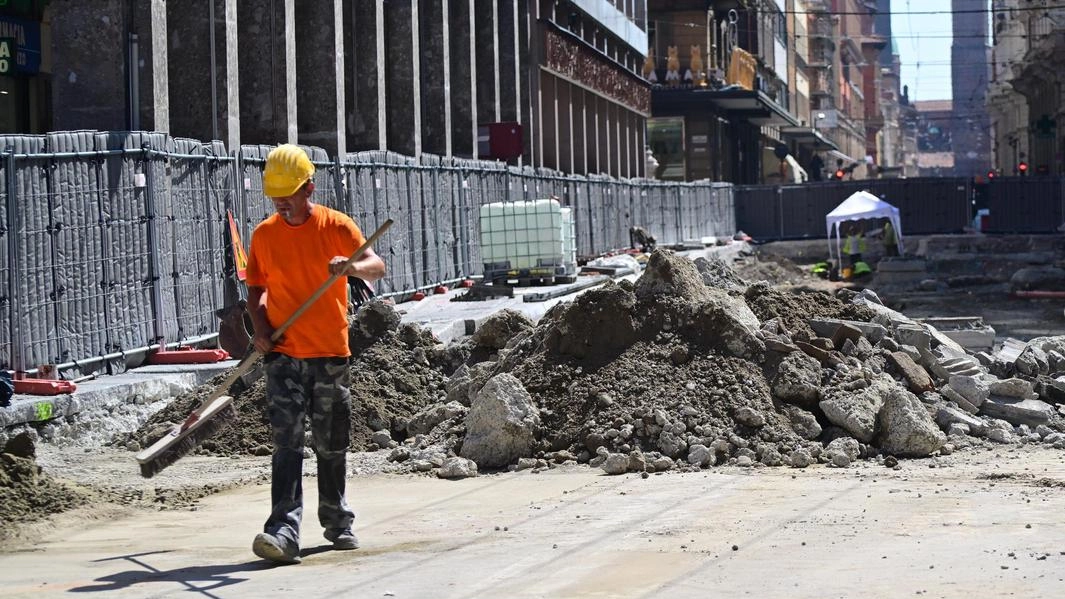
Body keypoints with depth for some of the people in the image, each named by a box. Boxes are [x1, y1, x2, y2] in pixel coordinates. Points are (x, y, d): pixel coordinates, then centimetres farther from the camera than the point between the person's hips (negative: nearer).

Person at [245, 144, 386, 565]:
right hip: (283, 355, 0)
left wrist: (352, 266, -35)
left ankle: (337, 522, 30)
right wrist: (260, 327, -5)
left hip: (331, 353, 0)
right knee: (286, 442, -12)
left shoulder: (336, 226, -2)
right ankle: (284, 532, -22)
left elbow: (377, 266, -12)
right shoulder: (264, 235, 5)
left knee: (332, 444, 11)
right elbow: (256, 291, 14)